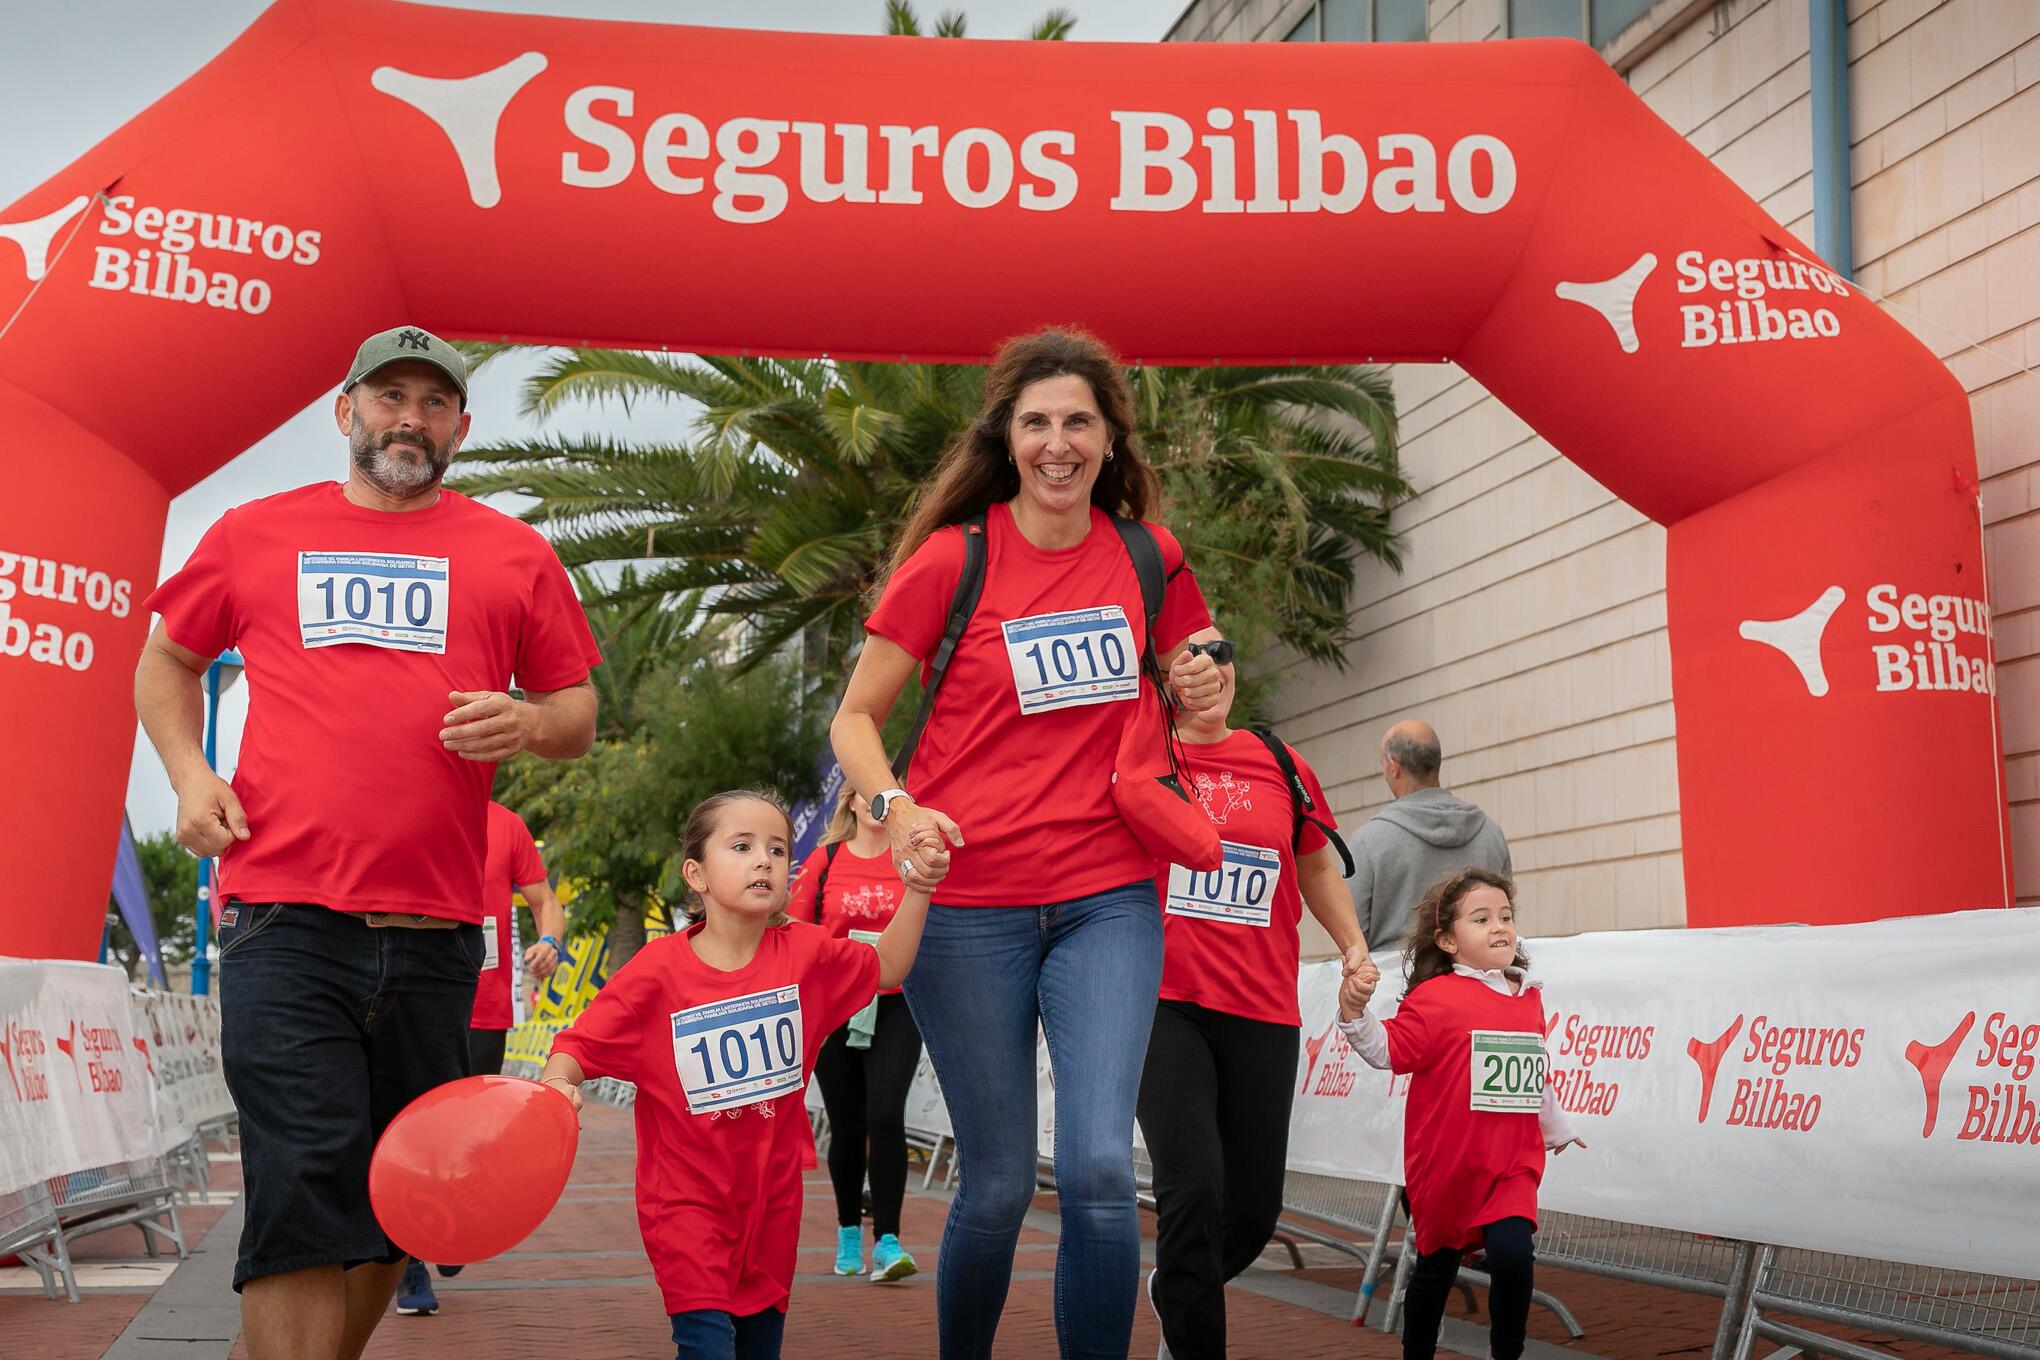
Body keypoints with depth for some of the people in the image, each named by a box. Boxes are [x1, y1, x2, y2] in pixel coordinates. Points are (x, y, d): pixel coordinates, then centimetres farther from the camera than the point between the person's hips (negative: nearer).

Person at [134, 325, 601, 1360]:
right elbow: (166, 663, 23)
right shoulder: (253, 536, 11)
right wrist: (188, 773, 5)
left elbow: (578, 716, 16)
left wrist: (530, 724, -7)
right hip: (285, 915, -2)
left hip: (435, 931, 2)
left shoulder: (516, 555, 12)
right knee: (306, 1197, -11)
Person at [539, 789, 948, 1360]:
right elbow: (580, 1046, -12)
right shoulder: (657, 970, -14)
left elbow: (887, 968, 9)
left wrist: (916, 891, -4)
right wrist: (556, 1086, -34)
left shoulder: (806, 953, -5)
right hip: (687, 1198, -4)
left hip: (772, 1195, 4)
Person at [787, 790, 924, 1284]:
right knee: (847, 1126, 8)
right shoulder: (824, 860, 4)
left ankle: (887, 1242, -12)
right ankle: (848, 1233, 26)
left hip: (895, 1006, -1)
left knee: (886, 1117, -15)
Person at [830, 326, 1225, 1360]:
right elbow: (854, 718, 1)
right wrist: (895, 807, -18)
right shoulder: (952, 559, -3)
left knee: (1101, 1167, -12)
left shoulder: (1149, 559, 6)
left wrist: (1200, 690, -1)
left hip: (1108, 900, 2)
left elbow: (1184, 689, 23)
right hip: (968, 904, -2)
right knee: (997, 1183, 5)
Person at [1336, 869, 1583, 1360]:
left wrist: (1556, 1130, 32)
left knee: (1514, 1257, -17)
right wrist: (1355, 1011, -33)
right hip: (1447, 1166, -3)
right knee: (1437, 1265, 12)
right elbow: (1390, 1051, -17)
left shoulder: (1530, 999, 8)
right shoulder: (1436, 998, -11)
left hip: (1513, 1166, 3)